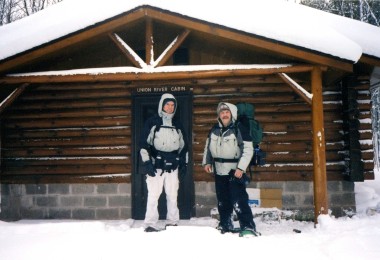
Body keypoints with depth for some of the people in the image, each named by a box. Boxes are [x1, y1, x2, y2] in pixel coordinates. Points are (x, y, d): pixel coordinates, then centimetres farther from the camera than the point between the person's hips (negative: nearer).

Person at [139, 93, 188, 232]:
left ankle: (172, 222, 17)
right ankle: (151, 224, -1)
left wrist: (184, 164, 15)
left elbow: (183, 146, 21)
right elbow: (144, 143, -6)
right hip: (156, 165, -4)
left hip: (173, 166, 4)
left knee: (172, 195, 7)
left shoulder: (177, 125, 15)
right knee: (153, 194, -7)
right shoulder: (152, 122, 0)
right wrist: (146, 162, -14)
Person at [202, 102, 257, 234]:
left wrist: (241, 168, -18)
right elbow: (208, 146, 20)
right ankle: (225, 225, 29)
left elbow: (248, 150, -13)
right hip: (219, 171, 6)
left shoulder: (239, 129, -10)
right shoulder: (214, 130, 8)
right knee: (222, 201, 15)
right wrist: (206, 162, 10)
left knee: (238, 201, -15)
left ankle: (248, 226, -7)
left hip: (235, 171, -6)